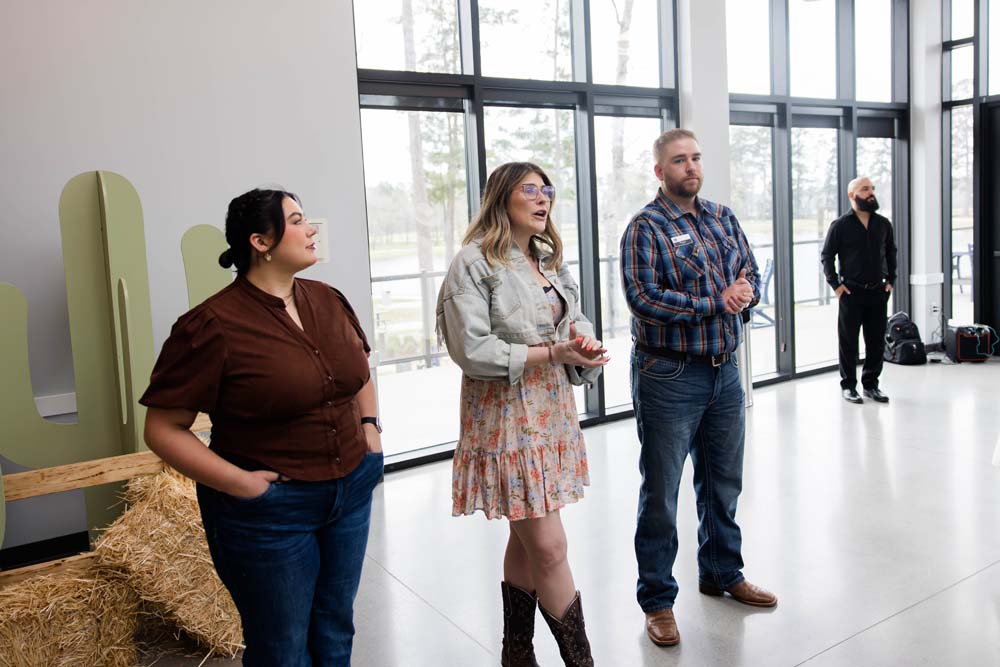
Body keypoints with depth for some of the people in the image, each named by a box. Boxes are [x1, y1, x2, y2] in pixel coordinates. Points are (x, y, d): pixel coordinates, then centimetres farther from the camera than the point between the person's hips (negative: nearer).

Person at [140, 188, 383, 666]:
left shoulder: (328, 300, 3)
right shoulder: (213, 325, -17)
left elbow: (359, 371, 21)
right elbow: (163, 430, -14)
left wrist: (370, 425, 7)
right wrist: (240, 484, -19)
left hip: (351, 492, 6)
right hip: (271, 510, -5)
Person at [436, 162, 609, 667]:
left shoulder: (548, 260, 12)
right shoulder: (474, 263, -11)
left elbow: (576, 322, 17)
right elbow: (472, 350, -18)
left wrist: (582, 342, -7)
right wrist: (552, 352, -18)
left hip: (553, 412, 7)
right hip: (507, 418, -7)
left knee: (526, 540, 16)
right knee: (549, 548, -4)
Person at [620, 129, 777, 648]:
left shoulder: (723, 217, 10)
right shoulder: (646, 228, -10)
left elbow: (751, 272, 13)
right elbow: (643, 299, -21)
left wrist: (745, 289, -11)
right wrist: (716, 302, -18)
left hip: (725, 370, 7)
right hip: (669, 376, -6)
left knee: (723, 483, 20)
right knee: (661, 493, 5)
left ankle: (722, 572, 41)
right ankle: (657, 600, 20)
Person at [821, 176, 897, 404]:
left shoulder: (883, 224, 8)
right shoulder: (840, 225, -5)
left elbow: (891, 253, 19)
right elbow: (827, 255, -2)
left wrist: (890, 280, 11)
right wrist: (835, 284, -7)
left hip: (878, 292, 4)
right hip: (851, 292, -4)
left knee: (877, 341, 8)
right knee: (849, 341, 3)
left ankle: (871, 384, 21)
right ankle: (848, 385, 13)